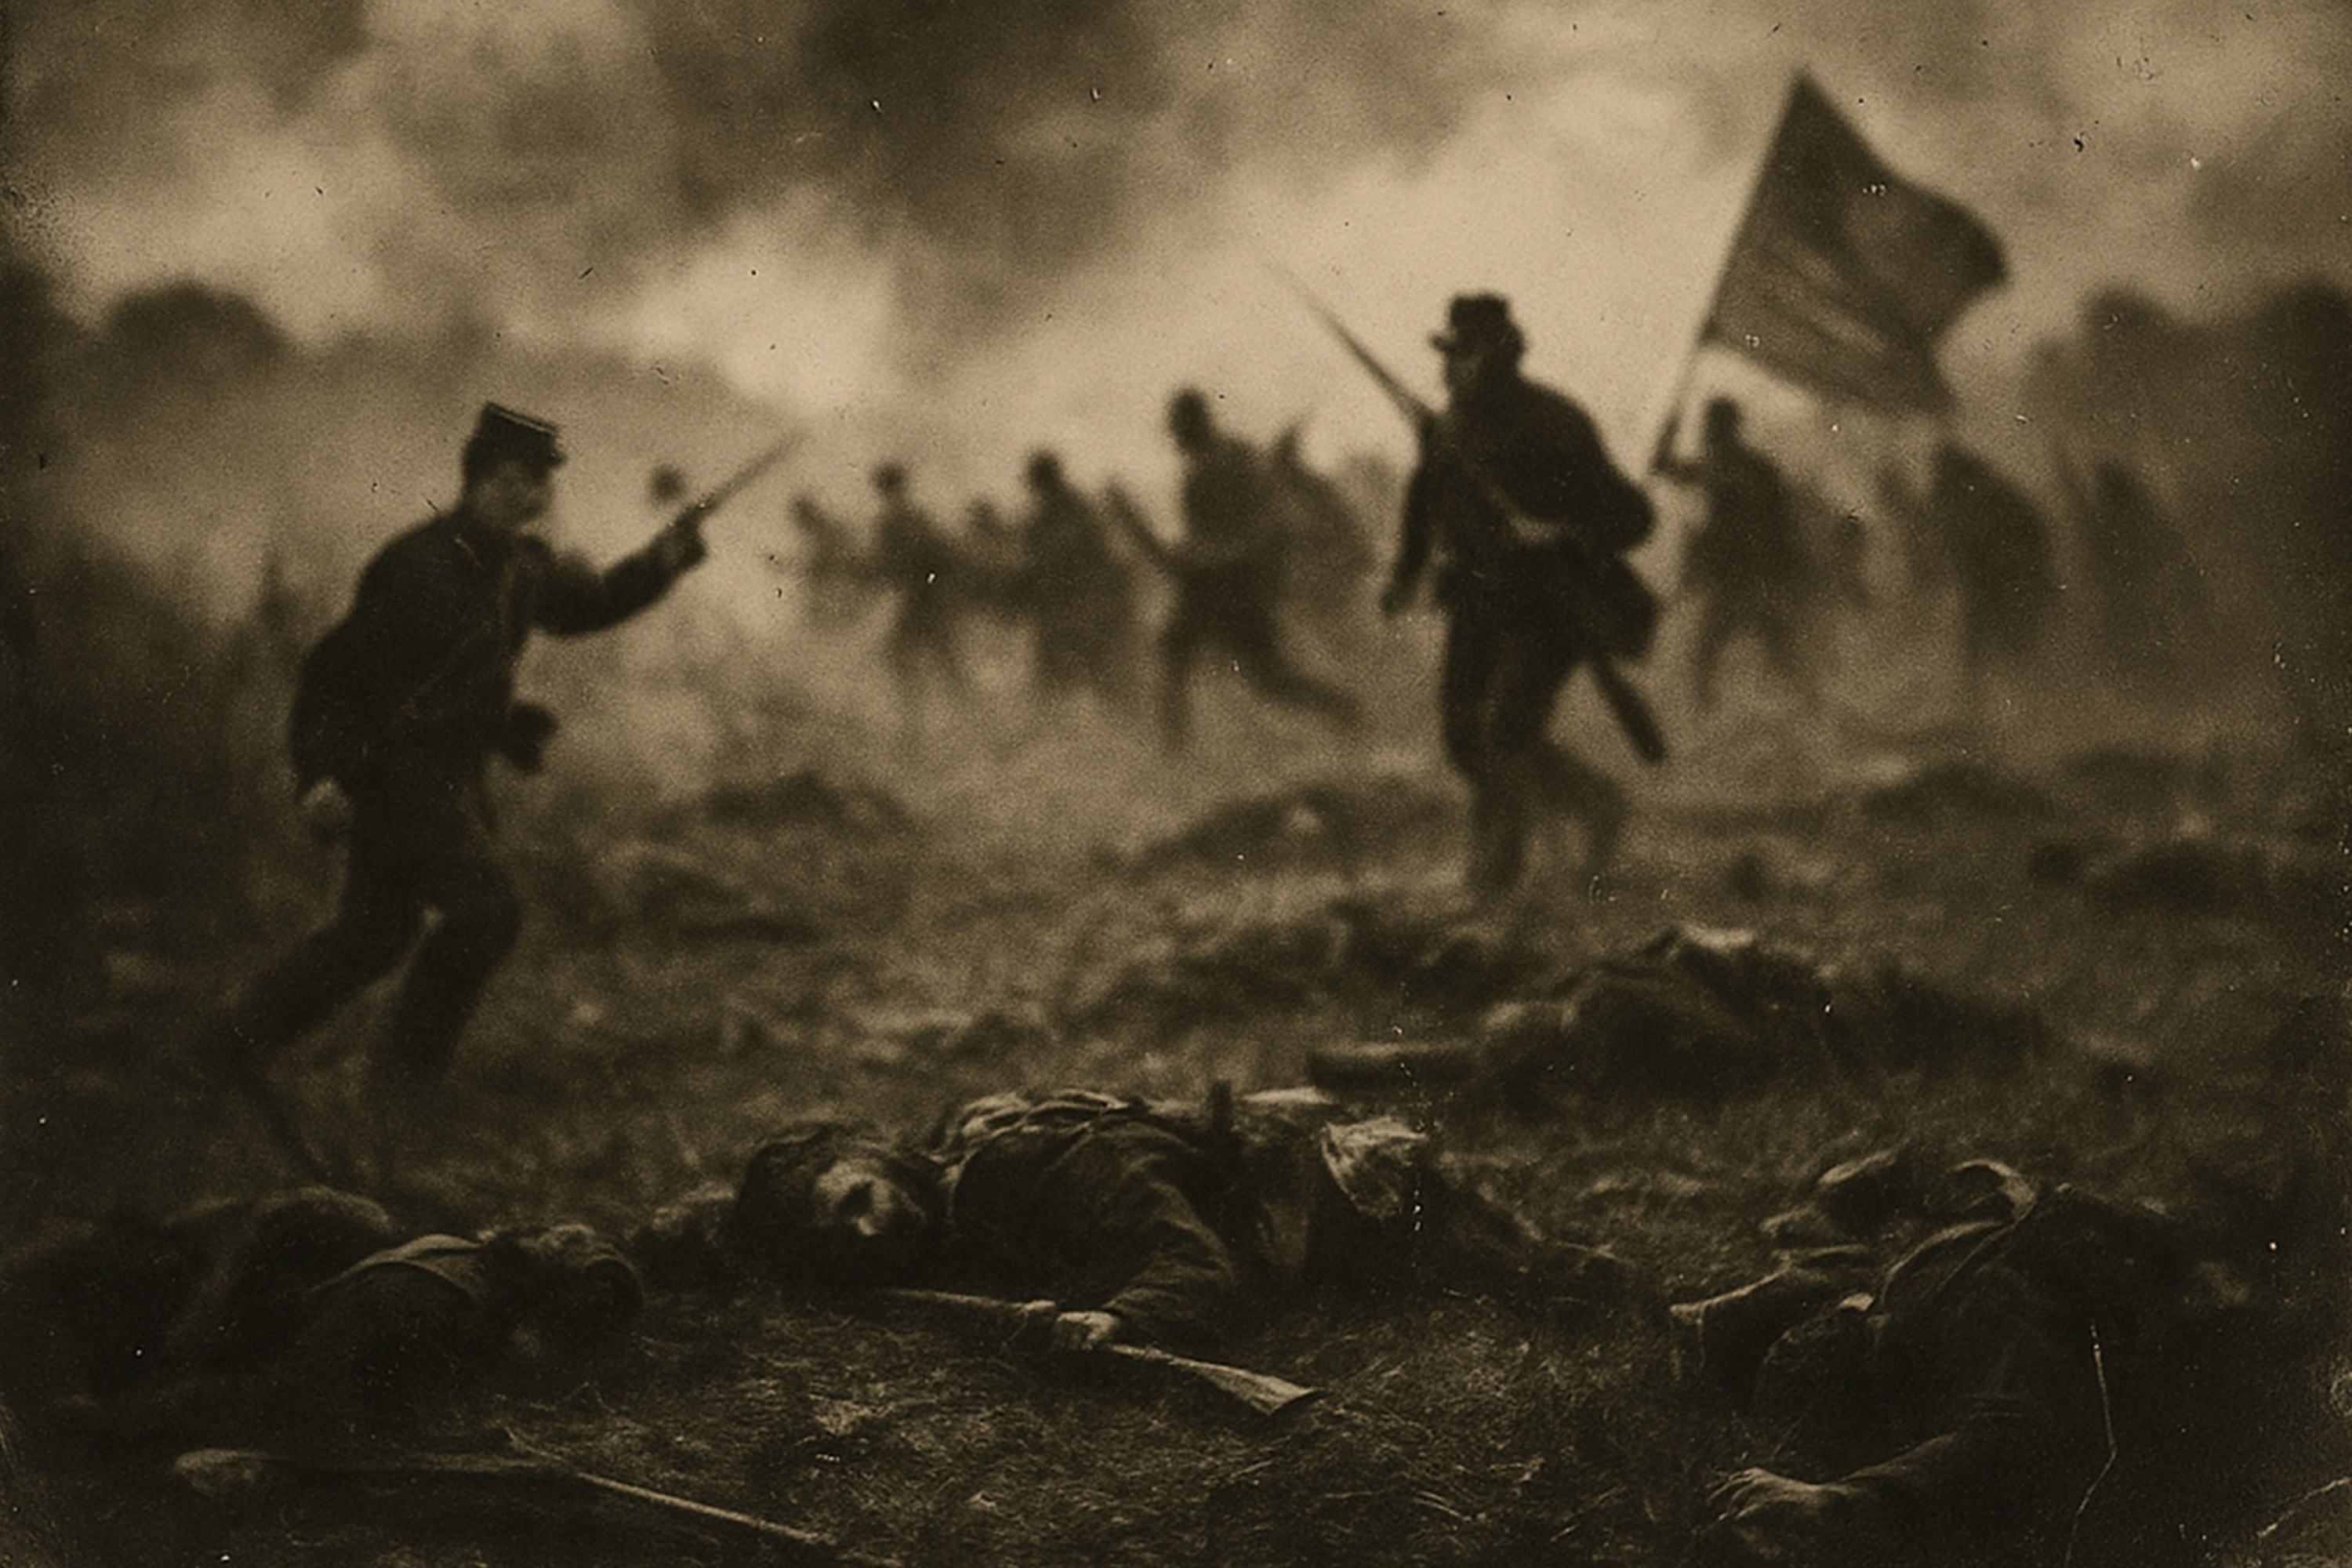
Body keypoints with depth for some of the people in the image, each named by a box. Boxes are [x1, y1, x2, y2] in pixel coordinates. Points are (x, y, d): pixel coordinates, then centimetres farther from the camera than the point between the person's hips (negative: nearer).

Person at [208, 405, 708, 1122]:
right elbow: (338, 665, -17)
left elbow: (588, 602, 26)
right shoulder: (417, 567, -18)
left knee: (375, 931, 12)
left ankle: (239, 1042, 22)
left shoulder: (525, 564, 8)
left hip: (454, 767, 9)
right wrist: (326, 771, -22)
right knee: (486, 909, -14)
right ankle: (408, 1064, 0)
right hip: (396, 764, -9)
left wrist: (663, 559, 10)